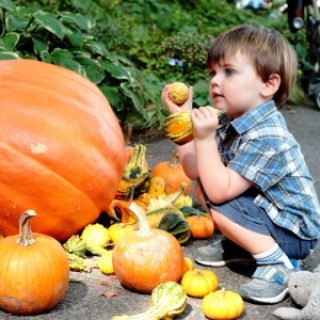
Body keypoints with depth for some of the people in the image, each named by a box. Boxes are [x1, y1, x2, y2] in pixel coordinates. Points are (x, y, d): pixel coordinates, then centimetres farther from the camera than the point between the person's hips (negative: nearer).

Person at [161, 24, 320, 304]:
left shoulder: (267, 138, -30)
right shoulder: (229, 121, -4)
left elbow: (219, 191, -32)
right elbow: (195, 170, -2)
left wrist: (205, 138, -37)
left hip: (294, 234, -9)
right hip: (266, 213, 9)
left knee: (214, 196, -24)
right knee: (201, 186, 5)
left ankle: (278, 263, -15)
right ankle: (239, 247, 15)